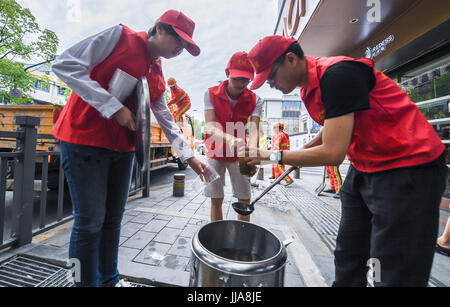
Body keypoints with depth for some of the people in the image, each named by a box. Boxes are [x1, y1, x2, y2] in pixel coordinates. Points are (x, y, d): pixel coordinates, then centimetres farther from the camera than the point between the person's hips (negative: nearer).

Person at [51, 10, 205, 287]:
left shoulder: (158, 77, 13)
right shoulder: (121, 36, -2)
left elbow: (167, 120, 13)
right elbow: (65, 65, -9)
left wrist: (189, 156, 9)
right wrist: (114, 107, -18)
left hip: (123, 149, 6)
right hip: (85, 140, -6)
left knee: (113, 220, 13)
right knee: (90, 222, -2)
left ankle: (109, 279, 32)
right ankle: (86, 282, 21)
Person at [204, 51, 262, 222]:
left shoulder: (255, 100, -11)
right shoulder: (211, 94, -13)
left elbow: (254, 131, -24)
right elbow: (210, 127, -27)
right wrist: (230, 139, -48)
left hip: (239, 154, 1)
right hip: (215, 152, -1)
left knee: (245, 199, 5)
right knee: (216, 199, 3)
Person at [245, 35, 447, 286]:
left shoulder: (337, 74, -22)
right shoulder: (309, 87, 6)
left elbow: (333, 153, -27)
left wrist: (274, 156, -17)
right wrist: (300, 154, 11)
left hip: (408, 168, -8)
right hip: (364, 167, 9)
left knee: (392, 276, -1)